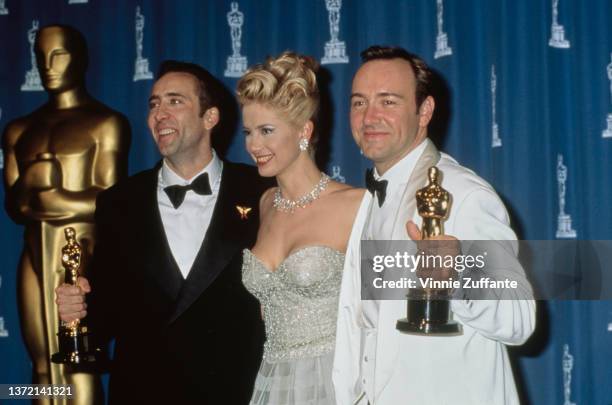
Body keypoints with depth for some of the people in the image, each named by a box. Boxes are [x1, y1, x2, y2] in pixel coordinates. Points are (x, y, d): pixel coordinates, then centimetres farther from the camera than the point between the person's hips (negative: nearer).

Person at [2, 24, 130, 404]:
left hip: (82, 255, -5)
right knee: (43, 363, 8)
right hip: (34, 255, 5)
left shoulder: (106, 123, 0)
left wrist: (37, 198, -4)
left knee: (79, 364, -5)